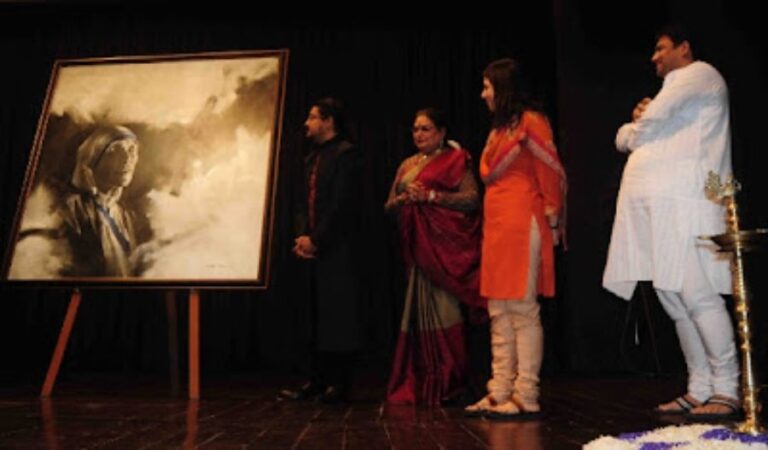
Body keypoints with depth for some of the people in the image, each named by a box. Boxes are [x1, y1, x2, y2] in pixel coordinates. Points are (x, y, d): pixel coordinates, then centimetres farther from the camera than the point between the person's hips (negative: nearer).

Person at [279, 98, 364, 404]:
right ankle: (318, 381, 17)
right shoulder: (312, 158, 20)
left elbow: (342, 204, -15)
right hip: (316, 249, 9)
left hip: (338, 249, -8)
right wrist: (303, 236, 1)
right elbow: (305, 202, 17)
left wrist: (315, 239, -14)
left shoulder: (346, 154, -7)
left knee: (339, 314, -3)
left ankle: (339, 383, 4)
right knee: (318, 315, 11)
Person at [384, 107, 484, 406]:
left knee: (441, 309, -8)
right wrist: (404, 198, -4)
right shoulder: (407, 165, 19)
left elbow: (472, 199, -11)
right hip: (417, 246, 6)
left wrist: (431, 196, -15)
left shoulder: (455, 160, 2)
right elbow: (389, 207, 18)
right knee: (419, 310, 6)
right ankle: (419, 384, 12)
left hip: (445, 245, -5)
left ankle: (445, 384, 2)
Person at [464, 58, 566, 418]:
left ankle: (526, 396, -2)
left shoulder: (530, 122, -4)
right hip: (496, 225, 9)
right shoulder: (500, 128, 21)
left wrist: (552, 218, -6)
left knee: (522, 310, -7)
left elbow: (551, 172, -7)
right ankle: (500, 392, 12)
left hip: (521, 224, -9)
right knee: (499, 312, 7)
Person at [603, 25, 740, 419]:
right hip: (659, 205, 9)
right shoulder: (675, 89, 31)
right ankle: (700, 389, 10)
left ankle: (726, 390, -4)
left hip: (684, 203, -9)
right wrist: (640, 120, 8)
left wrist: (632, 130, 10)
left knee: (697, 296, -11)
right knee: (672, 297, 5)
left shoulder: (700, 74, 2)